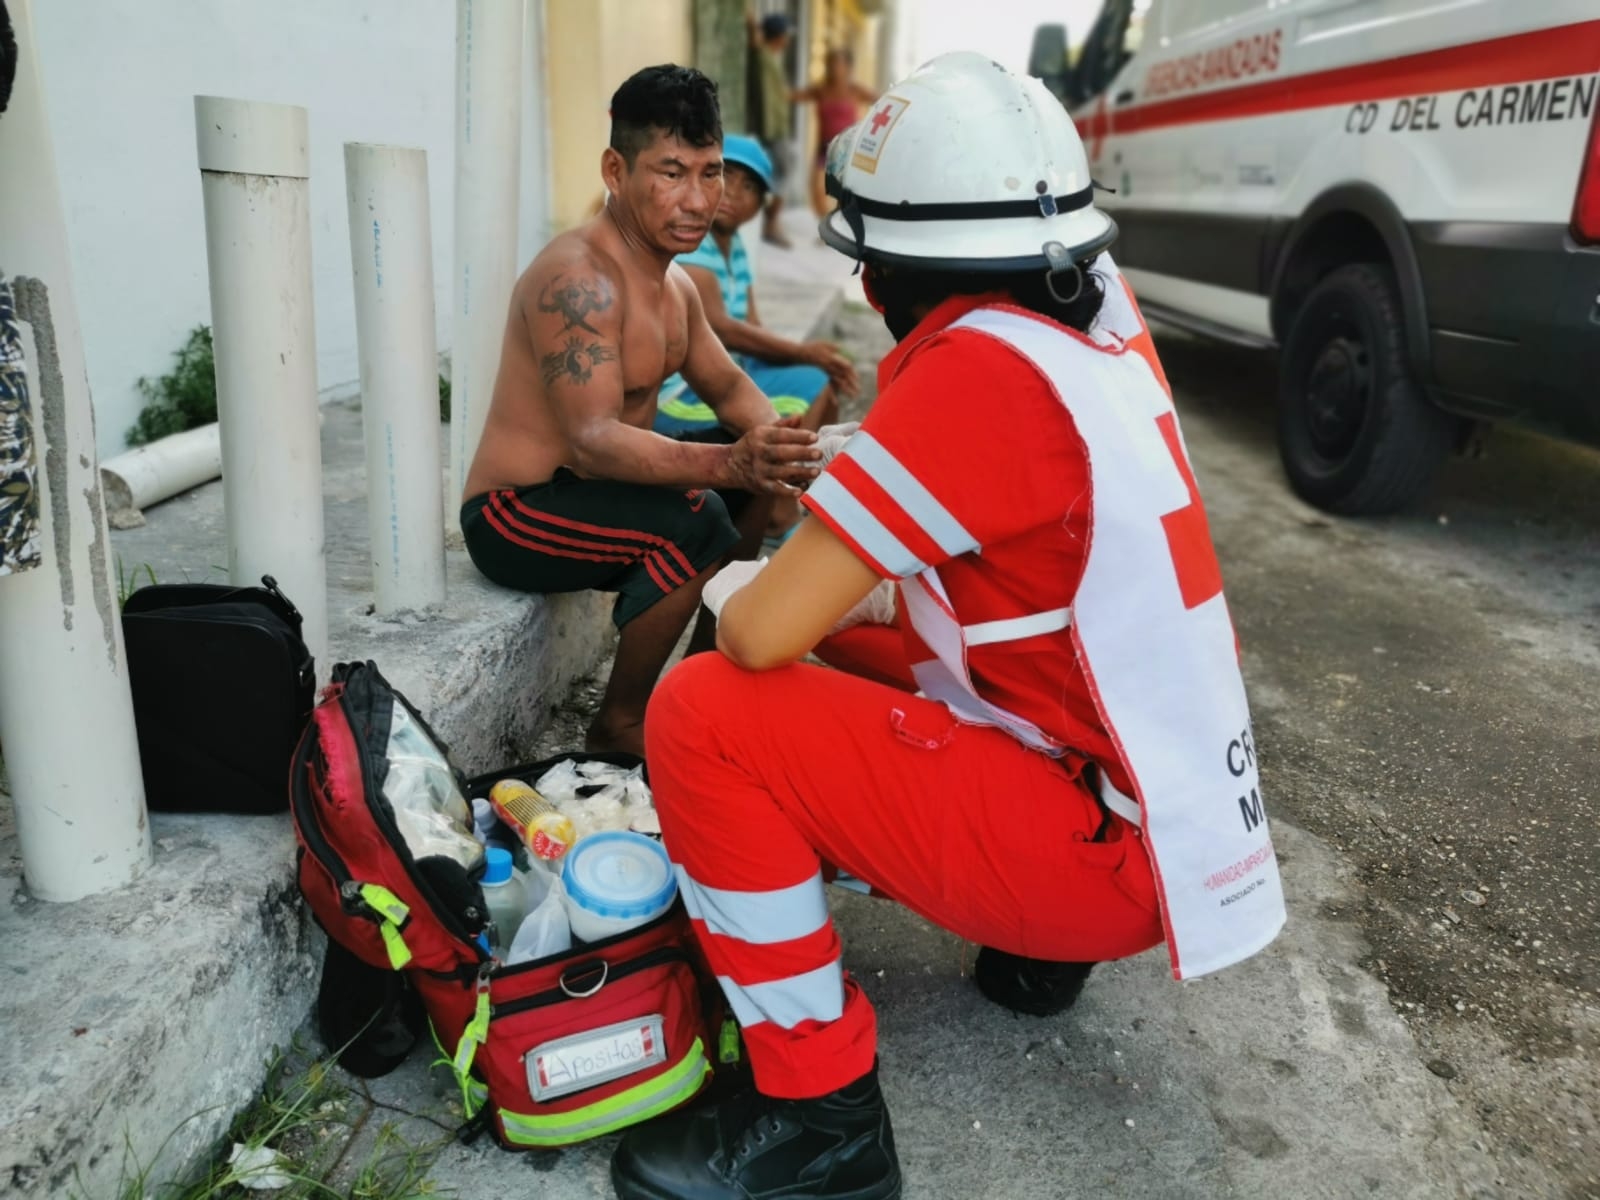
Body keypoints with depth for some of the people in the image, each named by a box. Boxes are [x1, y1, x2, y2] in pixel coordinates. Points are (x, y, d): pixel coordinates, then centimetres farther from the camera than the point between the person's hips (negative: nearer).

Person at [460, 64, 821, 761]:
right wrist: (730, 463, -48)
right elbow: (592, 438, -33)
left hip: (597, 488, 9)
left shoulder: (675, 282, 7)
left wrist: (768, 438, -12)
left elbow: (728, 386, 12)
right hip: (515, 512, -9)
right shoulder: (578, 279, -23)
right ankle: (621, 724, -13)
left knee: (770, 468, 10)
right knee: (694, 520, -33)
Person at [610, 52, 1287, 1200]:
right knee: (852, 633, 23)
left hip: (1103, 854, -9)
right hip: (1193, 811, 9)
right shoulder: (1099, 307, -1)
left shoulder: (979, 365, -25)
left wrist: (735, 592, -2)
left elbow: (767, 633, -22)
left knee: (700, 714, -16)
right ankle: (1037, 951, 25)